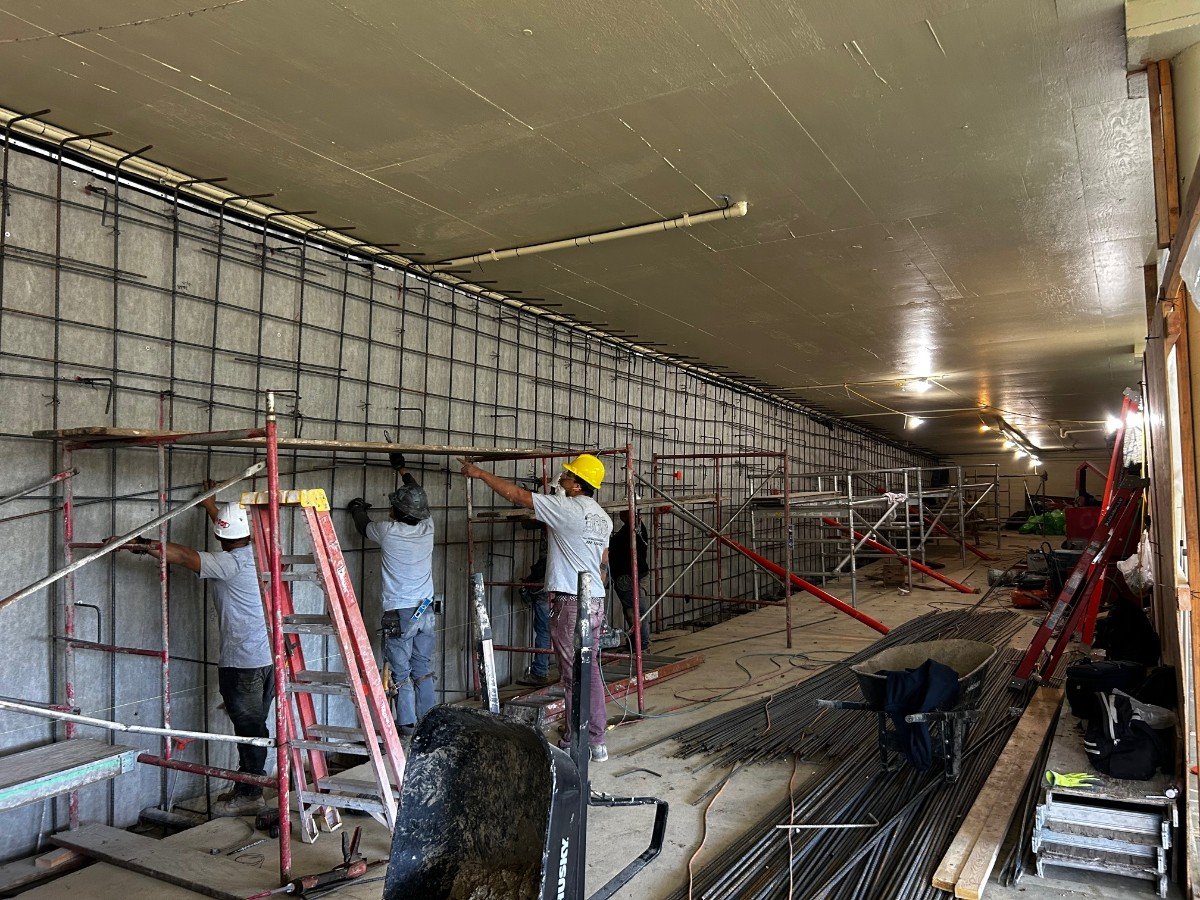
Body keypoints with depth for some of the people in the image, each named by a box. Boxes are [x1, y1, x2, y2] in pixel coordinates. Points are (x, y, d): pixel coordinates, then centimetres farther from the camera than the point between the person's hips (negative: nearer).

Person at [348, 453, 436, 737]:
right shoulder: (427, 527, -1)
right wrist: (402, 469, 33)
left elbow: (364, 527, 12)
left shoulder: (388, 531, -12)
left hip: (398, 613, -5)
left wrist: (358, 509, 34)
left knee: (401, 673, 3)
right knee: (424, 671, 13)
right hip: (425, 610, 5)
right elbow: (419, 497, 19)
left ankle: (407, 725, 6)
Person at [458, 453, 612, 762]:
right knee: (590, 671, 14)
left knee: (573, 675, 0)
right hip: (596, 600, 8)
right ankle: (597, 741, 21)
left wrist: (481, 473, -1)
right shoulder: (603, 517, 11)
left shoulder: (566, 508, -14)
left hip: (570, 602, -8)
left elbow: (516, 494, -11)